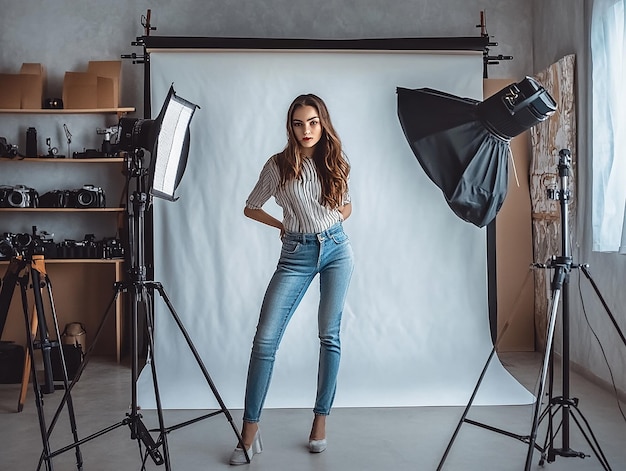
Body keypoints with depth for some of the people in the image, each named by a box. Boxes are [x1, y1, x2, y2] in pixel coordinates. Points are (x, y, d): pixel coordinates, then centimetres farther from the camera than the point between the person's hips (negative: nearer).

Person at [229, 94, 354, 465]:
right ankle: (250, 431, -3)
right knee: (265, 338, -9)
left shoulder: (335, 163, 3)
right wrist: (283, 226, 4)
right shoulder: (278, 165, -3)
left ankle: (321, 421, 15)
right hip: (297, 254, -1)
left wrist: (330, 223, 3)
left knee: (330, 336, 3)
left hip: (337, 249, 2)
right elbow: (251, 208, 7)